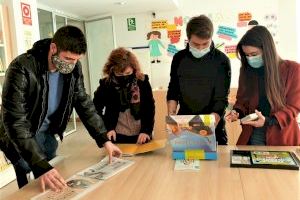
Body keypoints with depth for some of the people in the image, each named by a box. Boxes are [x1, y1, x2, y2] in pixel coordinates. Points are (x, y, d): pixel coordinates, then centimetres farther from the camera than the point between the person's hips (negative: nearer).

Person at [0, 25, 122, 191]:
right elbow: (15, 122, -33)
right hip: (21, 139, -5)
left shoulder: (74, 68, -13)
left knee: (53, 189, 15)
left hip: (48, 134, 5)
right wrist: (41, 166, -41)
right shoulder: (22, 69, -29)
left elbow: (83, 103, -4)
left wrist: (104, 140, -10)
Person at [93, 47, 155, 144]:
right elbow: (95, 110, 1)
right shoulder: (106, 85, -11)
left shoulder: (142, 82, -8)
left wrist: (146, 130, -11)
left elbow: (150, 108, -2)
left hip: (140, 136, 1)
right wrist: (107, 128, -8)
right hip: (117, 137, -1)